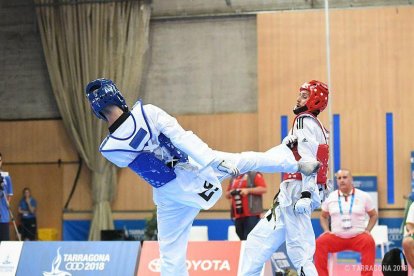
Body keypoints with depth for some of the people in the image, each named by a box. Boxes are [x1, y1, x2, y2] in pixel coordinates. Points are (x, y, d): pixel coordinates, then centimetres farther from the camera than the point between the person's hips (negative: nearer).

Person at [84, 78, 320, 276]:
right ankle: (299, 164, 36)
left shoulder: (110, 150, -18)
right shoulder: (148, 112, -21)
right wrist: (215, 159, -24)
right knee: (246, 160, 23)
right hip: (194, 166, 0)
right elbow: (182, 138, -23)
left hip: (171, 196, 0)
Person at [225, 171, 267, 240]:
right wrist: (230, 193, 1)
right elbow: (227, 195, 25)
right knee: (242, 239, 6)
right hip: (238, 215, 7)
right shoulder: (233, 178, 20)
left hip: (251, 214, -7)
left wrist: (248, 190, -16)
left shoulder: (254, 175, 0)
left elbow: (263, 188, -9)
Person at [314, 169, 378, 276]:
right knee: (319, 242, -27)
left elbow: (374, 215, 12)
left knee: (369, 242, -34)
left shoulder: (363, 196, 2)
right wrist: (326, 230, 1)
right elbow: (323, 216, 19)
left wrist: (367, 230, -2)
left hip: (358, 236, -1)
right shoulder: (330, 197, 6)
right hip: (336, 237, 1)